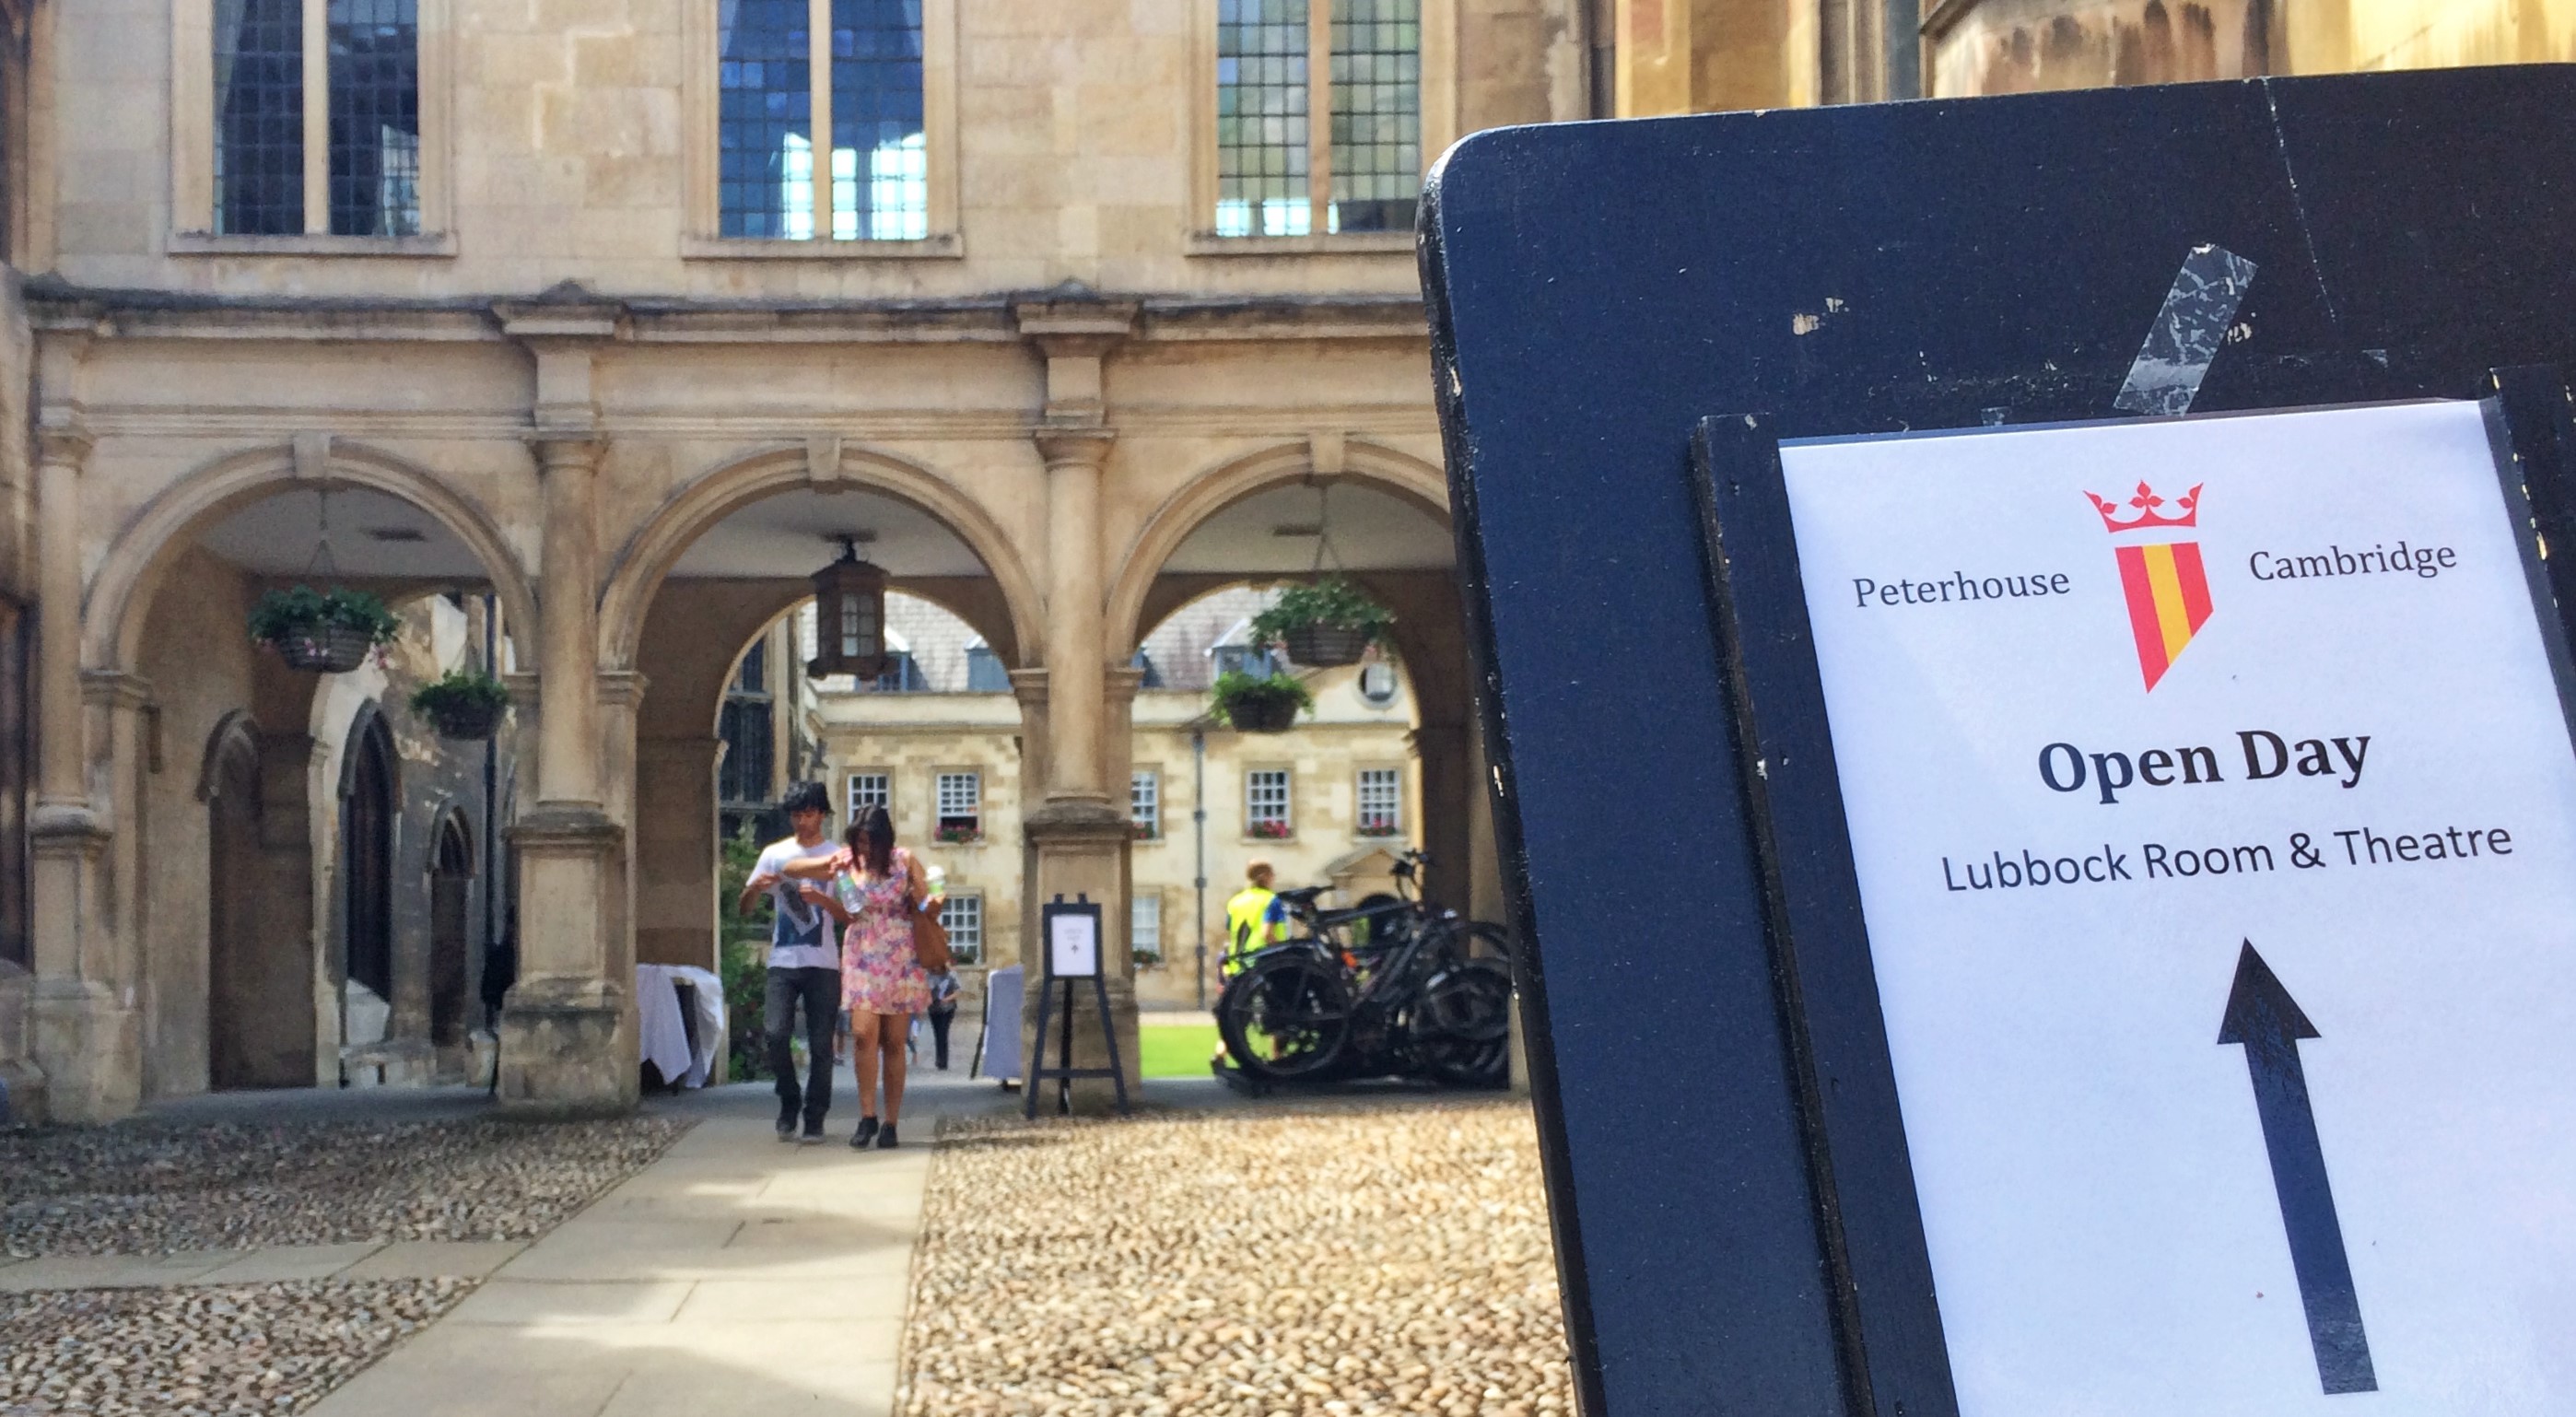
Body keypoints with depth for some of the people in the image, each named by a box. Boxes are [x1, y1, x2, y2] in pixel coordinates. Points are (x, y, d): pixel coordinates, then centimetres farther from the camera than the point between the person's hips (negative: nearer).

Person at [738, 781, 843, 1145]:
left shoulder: (837, 856, 6)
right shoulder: (774, 854, 11)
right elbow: (745, 908, 11)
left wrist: (822, 900, -19)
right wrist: (755, 888, -11)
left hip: (823, 964, -1)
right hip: (783, 961, 1)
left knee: (820, 1044, -1)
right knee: (776, 1033, -13)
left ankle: (815, 1119, 8)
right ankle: (789, 1103, 9)